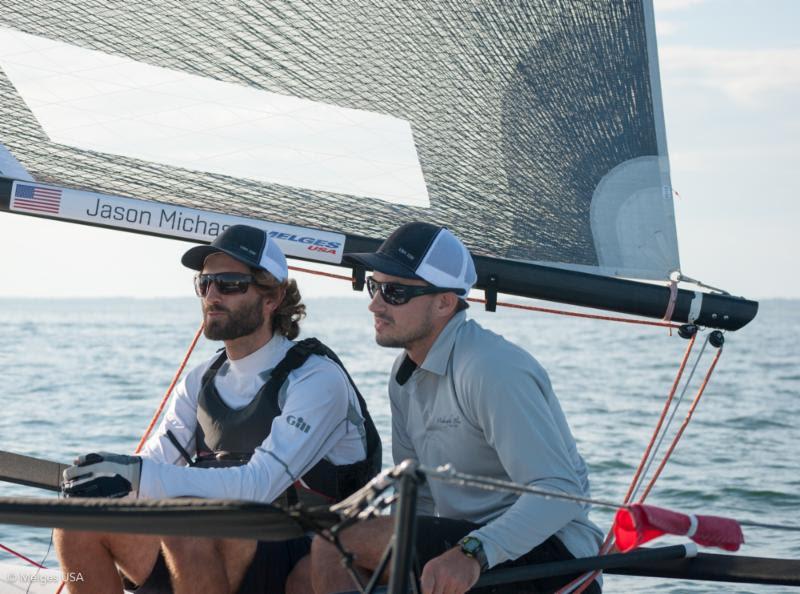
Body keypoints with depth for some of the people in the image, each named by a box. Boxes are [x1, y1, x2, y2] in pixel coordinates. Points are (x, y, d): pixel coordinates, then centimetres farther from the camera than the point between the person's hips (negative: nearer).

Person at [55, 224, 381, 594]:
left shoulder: (317, 379, -12)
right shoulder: (203, 381, 12)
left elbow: (260, 486, -25)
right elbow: (153, 464, 4)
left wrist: (136, 475, -33)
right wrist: (112, 476, -21)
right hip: (218, 556, 7)